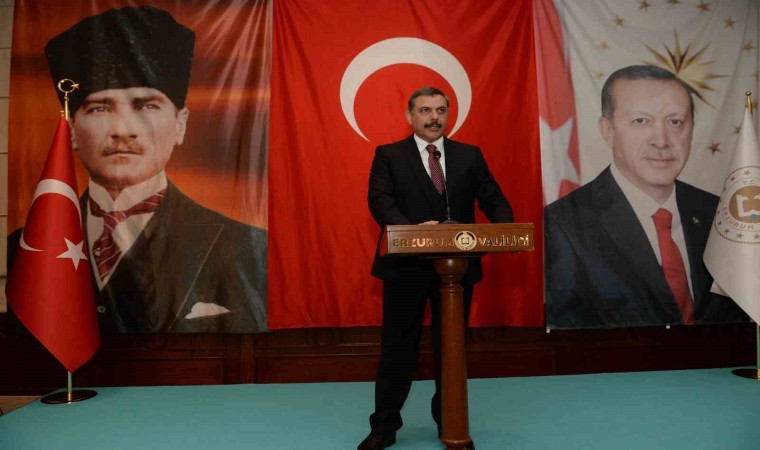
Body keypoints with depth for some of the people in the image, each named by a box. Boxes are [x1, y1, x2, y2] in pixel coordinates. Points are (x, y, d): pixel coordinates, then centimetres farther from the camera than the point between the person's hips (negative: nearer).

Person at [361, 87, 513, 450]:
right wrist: (413, 228, -30)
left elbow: (493, 200, 4)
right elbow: (380, 201, -12)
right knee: (398, 347, 7)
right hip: (407, 266, -2)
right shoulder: (388, 155, 2)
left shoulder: (470, 155, 9)